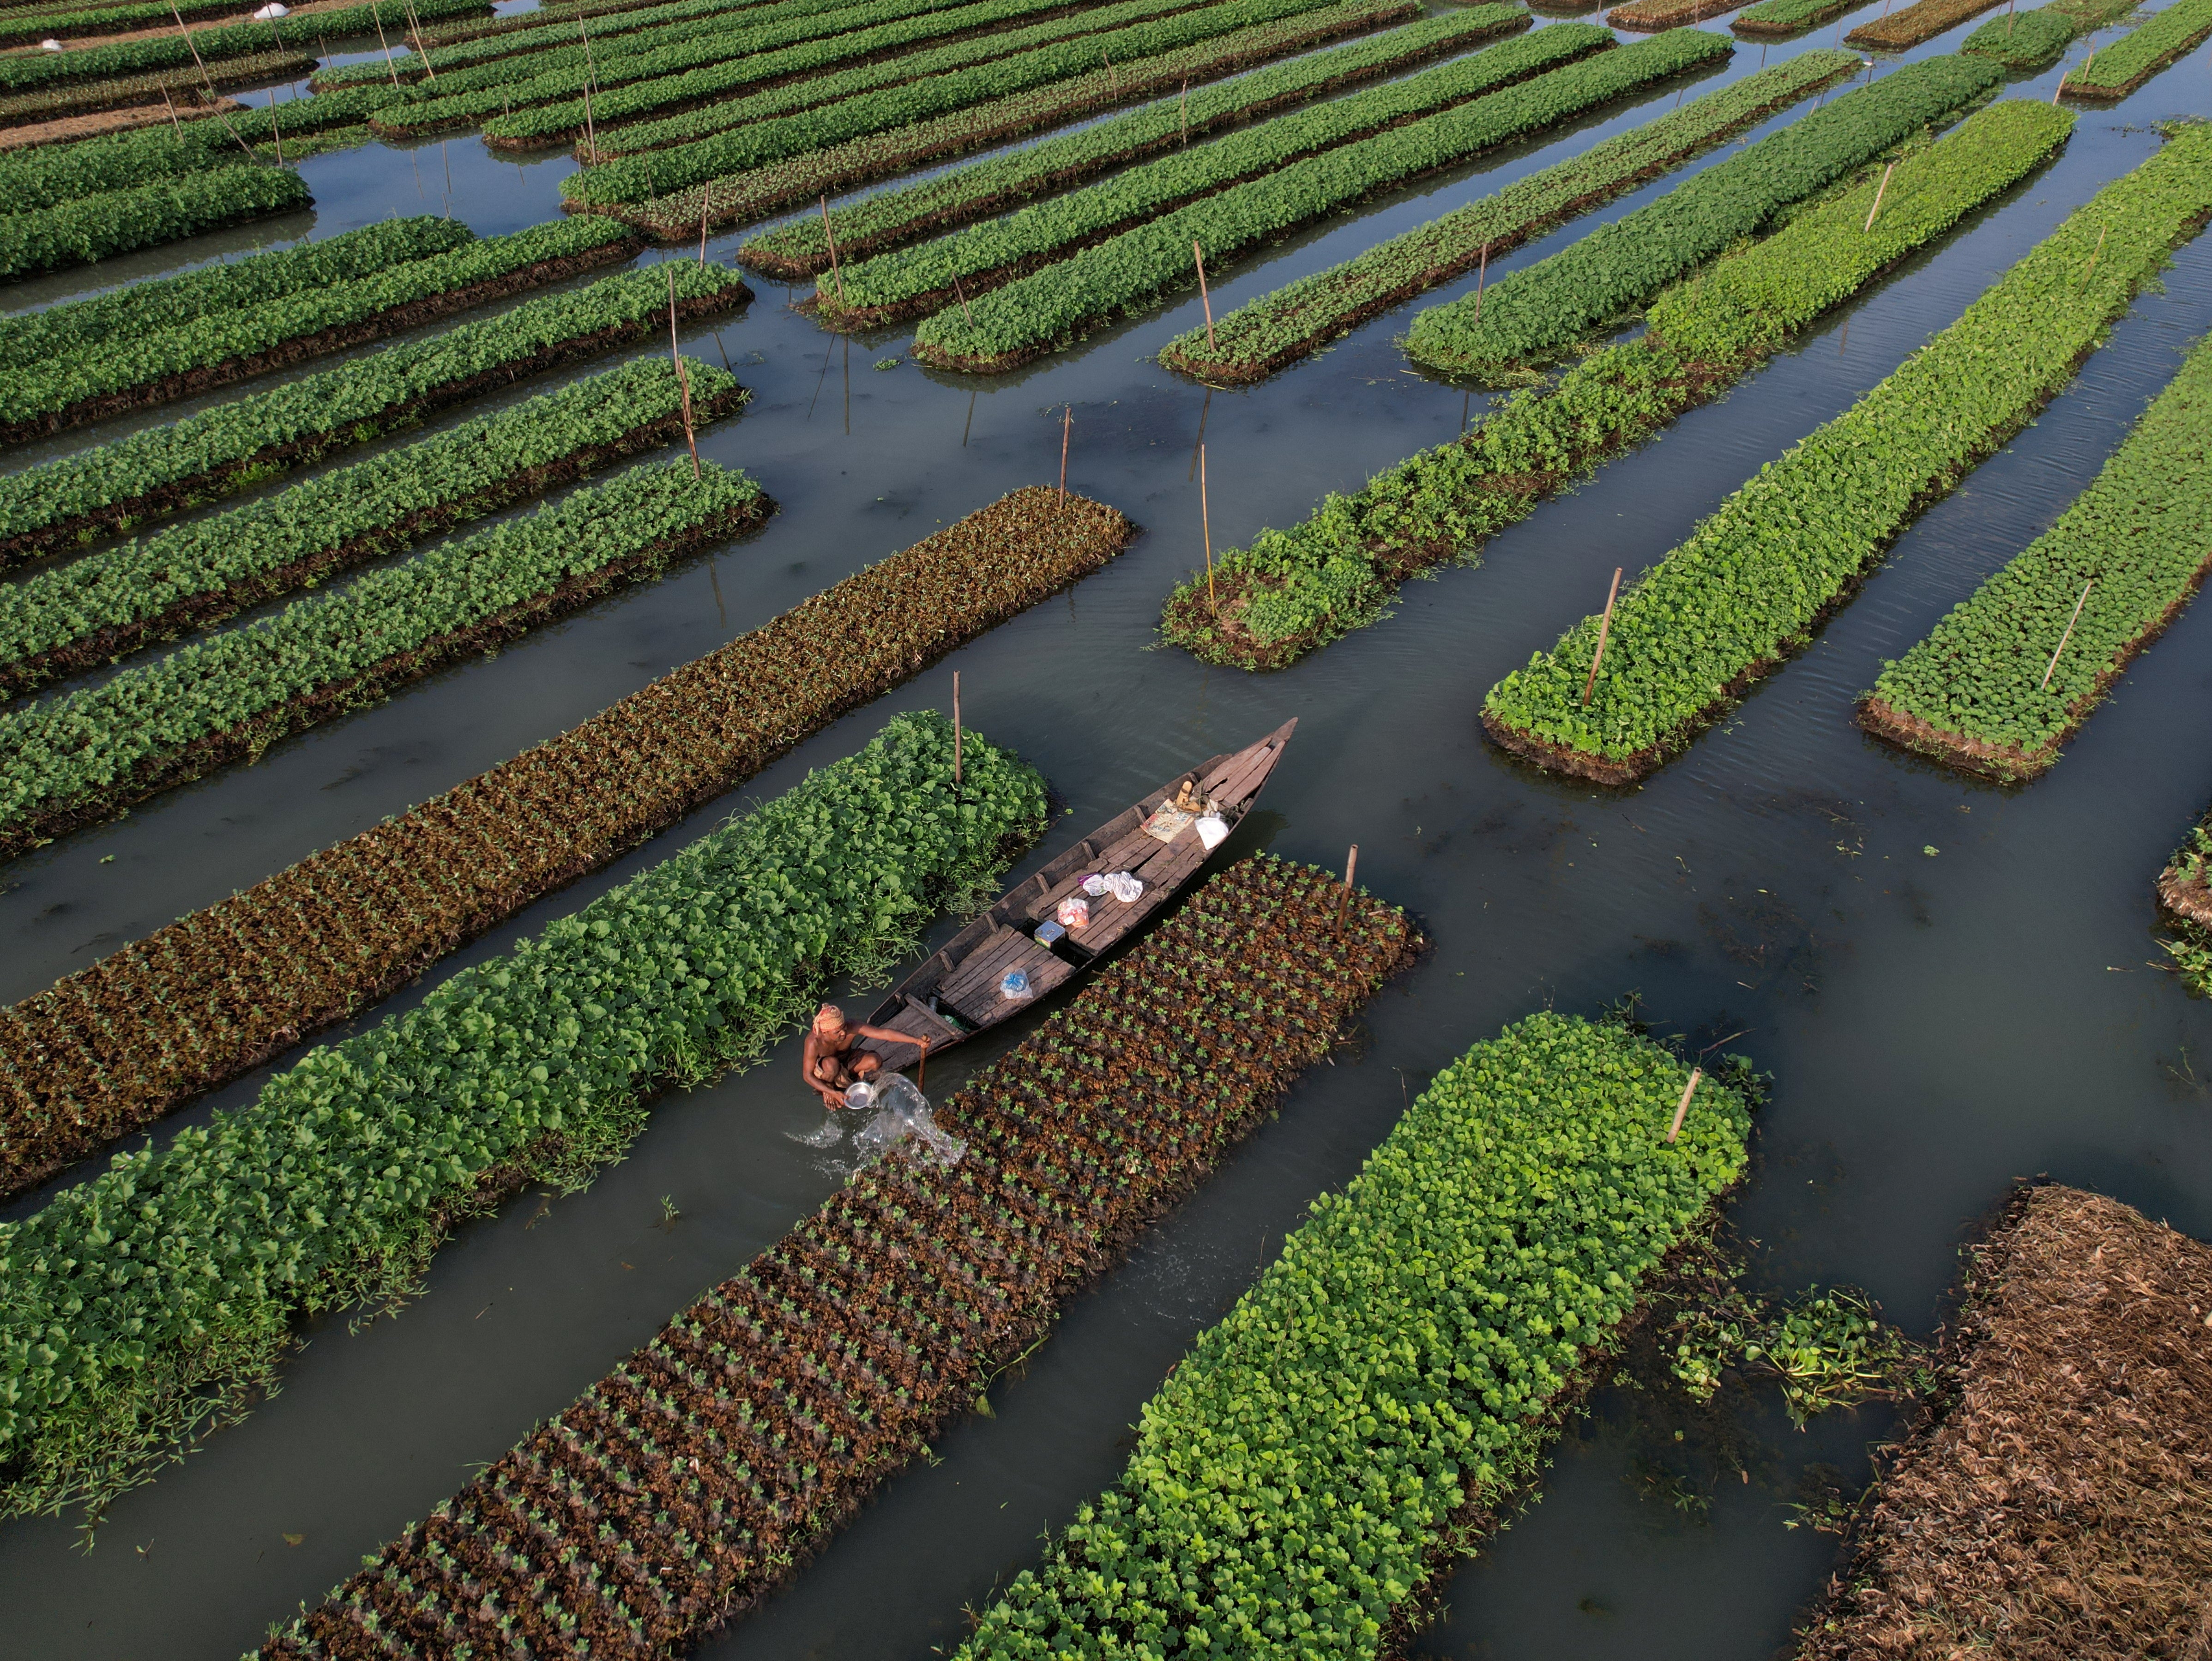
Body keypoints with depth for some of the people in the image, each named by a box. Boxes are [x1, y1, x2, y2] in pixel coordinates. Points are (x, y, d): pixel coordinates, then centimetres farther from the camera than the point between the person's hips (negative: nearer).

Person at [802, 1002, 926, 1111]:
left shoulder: (851, 1029, -33)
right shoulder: (814, 1042, -37)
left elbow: (885, 1033, -36)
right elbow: (808, 1076, -27)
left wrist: (917, 1040, -46)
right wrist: (833, 1093, -33)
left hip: (845, 1061, 3)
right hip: (820, 1069, -3)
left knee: (875, 1061, -24)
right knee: (831, 1063, -39)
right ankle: (829, 1088, -6)